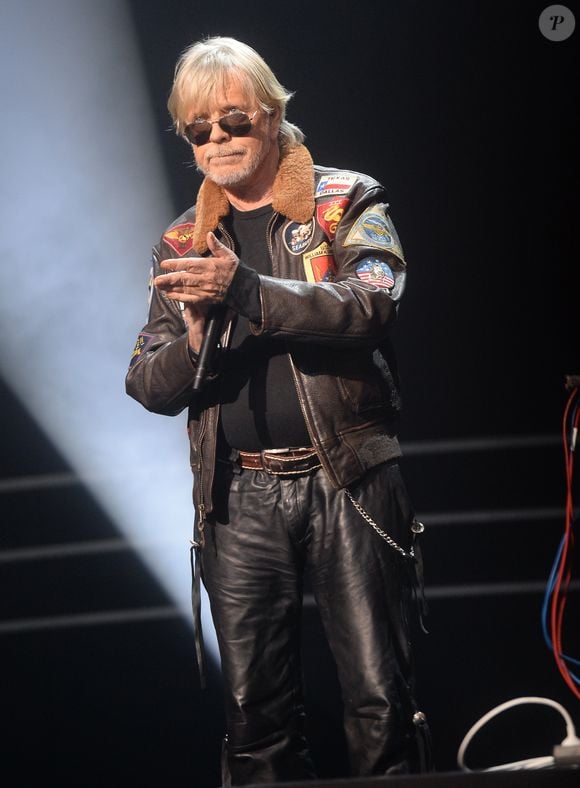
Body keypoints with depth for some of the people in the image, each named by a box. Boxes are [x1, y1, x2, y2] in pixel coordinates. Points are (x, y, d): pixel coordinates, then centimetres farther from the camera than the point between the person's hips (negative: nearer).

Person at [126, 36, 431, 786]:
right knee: (255, 715, 4)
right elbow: (146, 384, 11)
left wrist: (245, 289, -25)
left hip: (347, 480, -3)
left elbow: (372, 303, -14)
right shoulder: (183, 243, 15)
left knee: (381, 700, -6)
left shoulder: (348, 203, 5)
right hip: (240, 495, 3)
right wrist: (193, 343, -12)